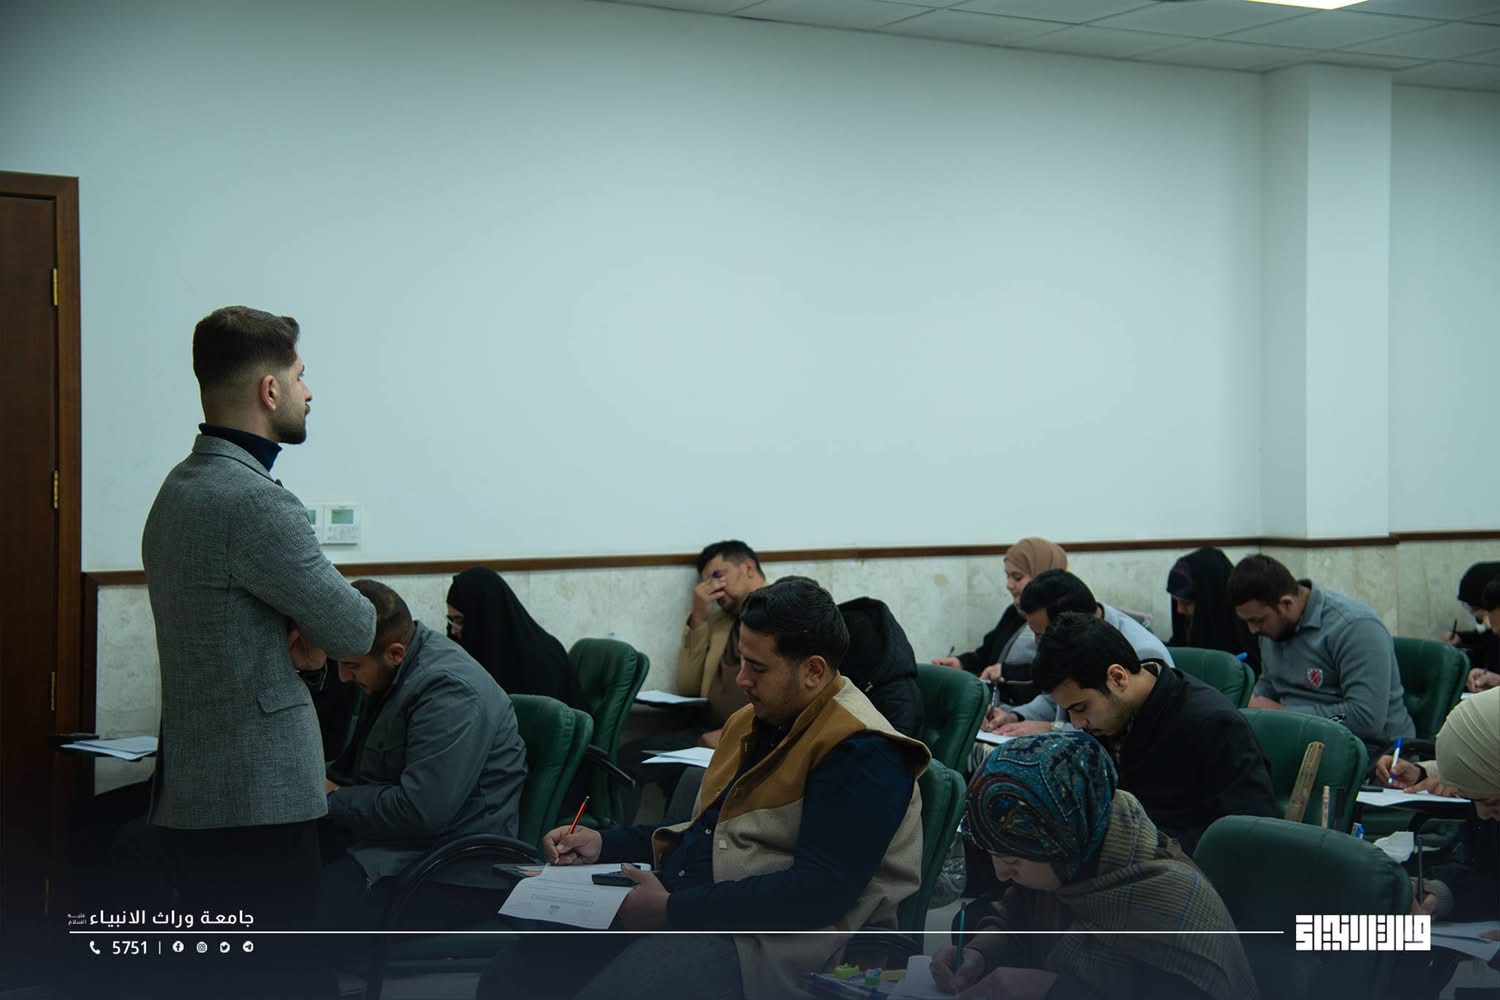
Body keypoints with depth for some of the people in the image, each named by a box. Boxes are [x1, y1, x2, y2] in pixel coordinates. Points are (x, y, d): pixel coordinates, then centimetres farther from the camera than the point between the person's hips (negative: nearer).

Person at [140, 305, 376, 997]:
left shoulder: (181, 487, 12)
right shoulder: (255, 503, -20)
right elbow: (355, 629, -14)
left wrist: (300, 637, -1)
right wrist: (316, 632, 7)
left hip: (190, 795, 10)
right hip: (258, 801, -10)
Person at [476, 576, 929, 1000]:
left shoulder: (861, 755, -13)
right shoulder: (752, 721, 17)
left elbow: (822, 891, -21)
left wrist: (674, 910, -20)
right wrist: (606, 845, 12)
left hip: (766, 937, -9)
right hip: (685, 906, 9)